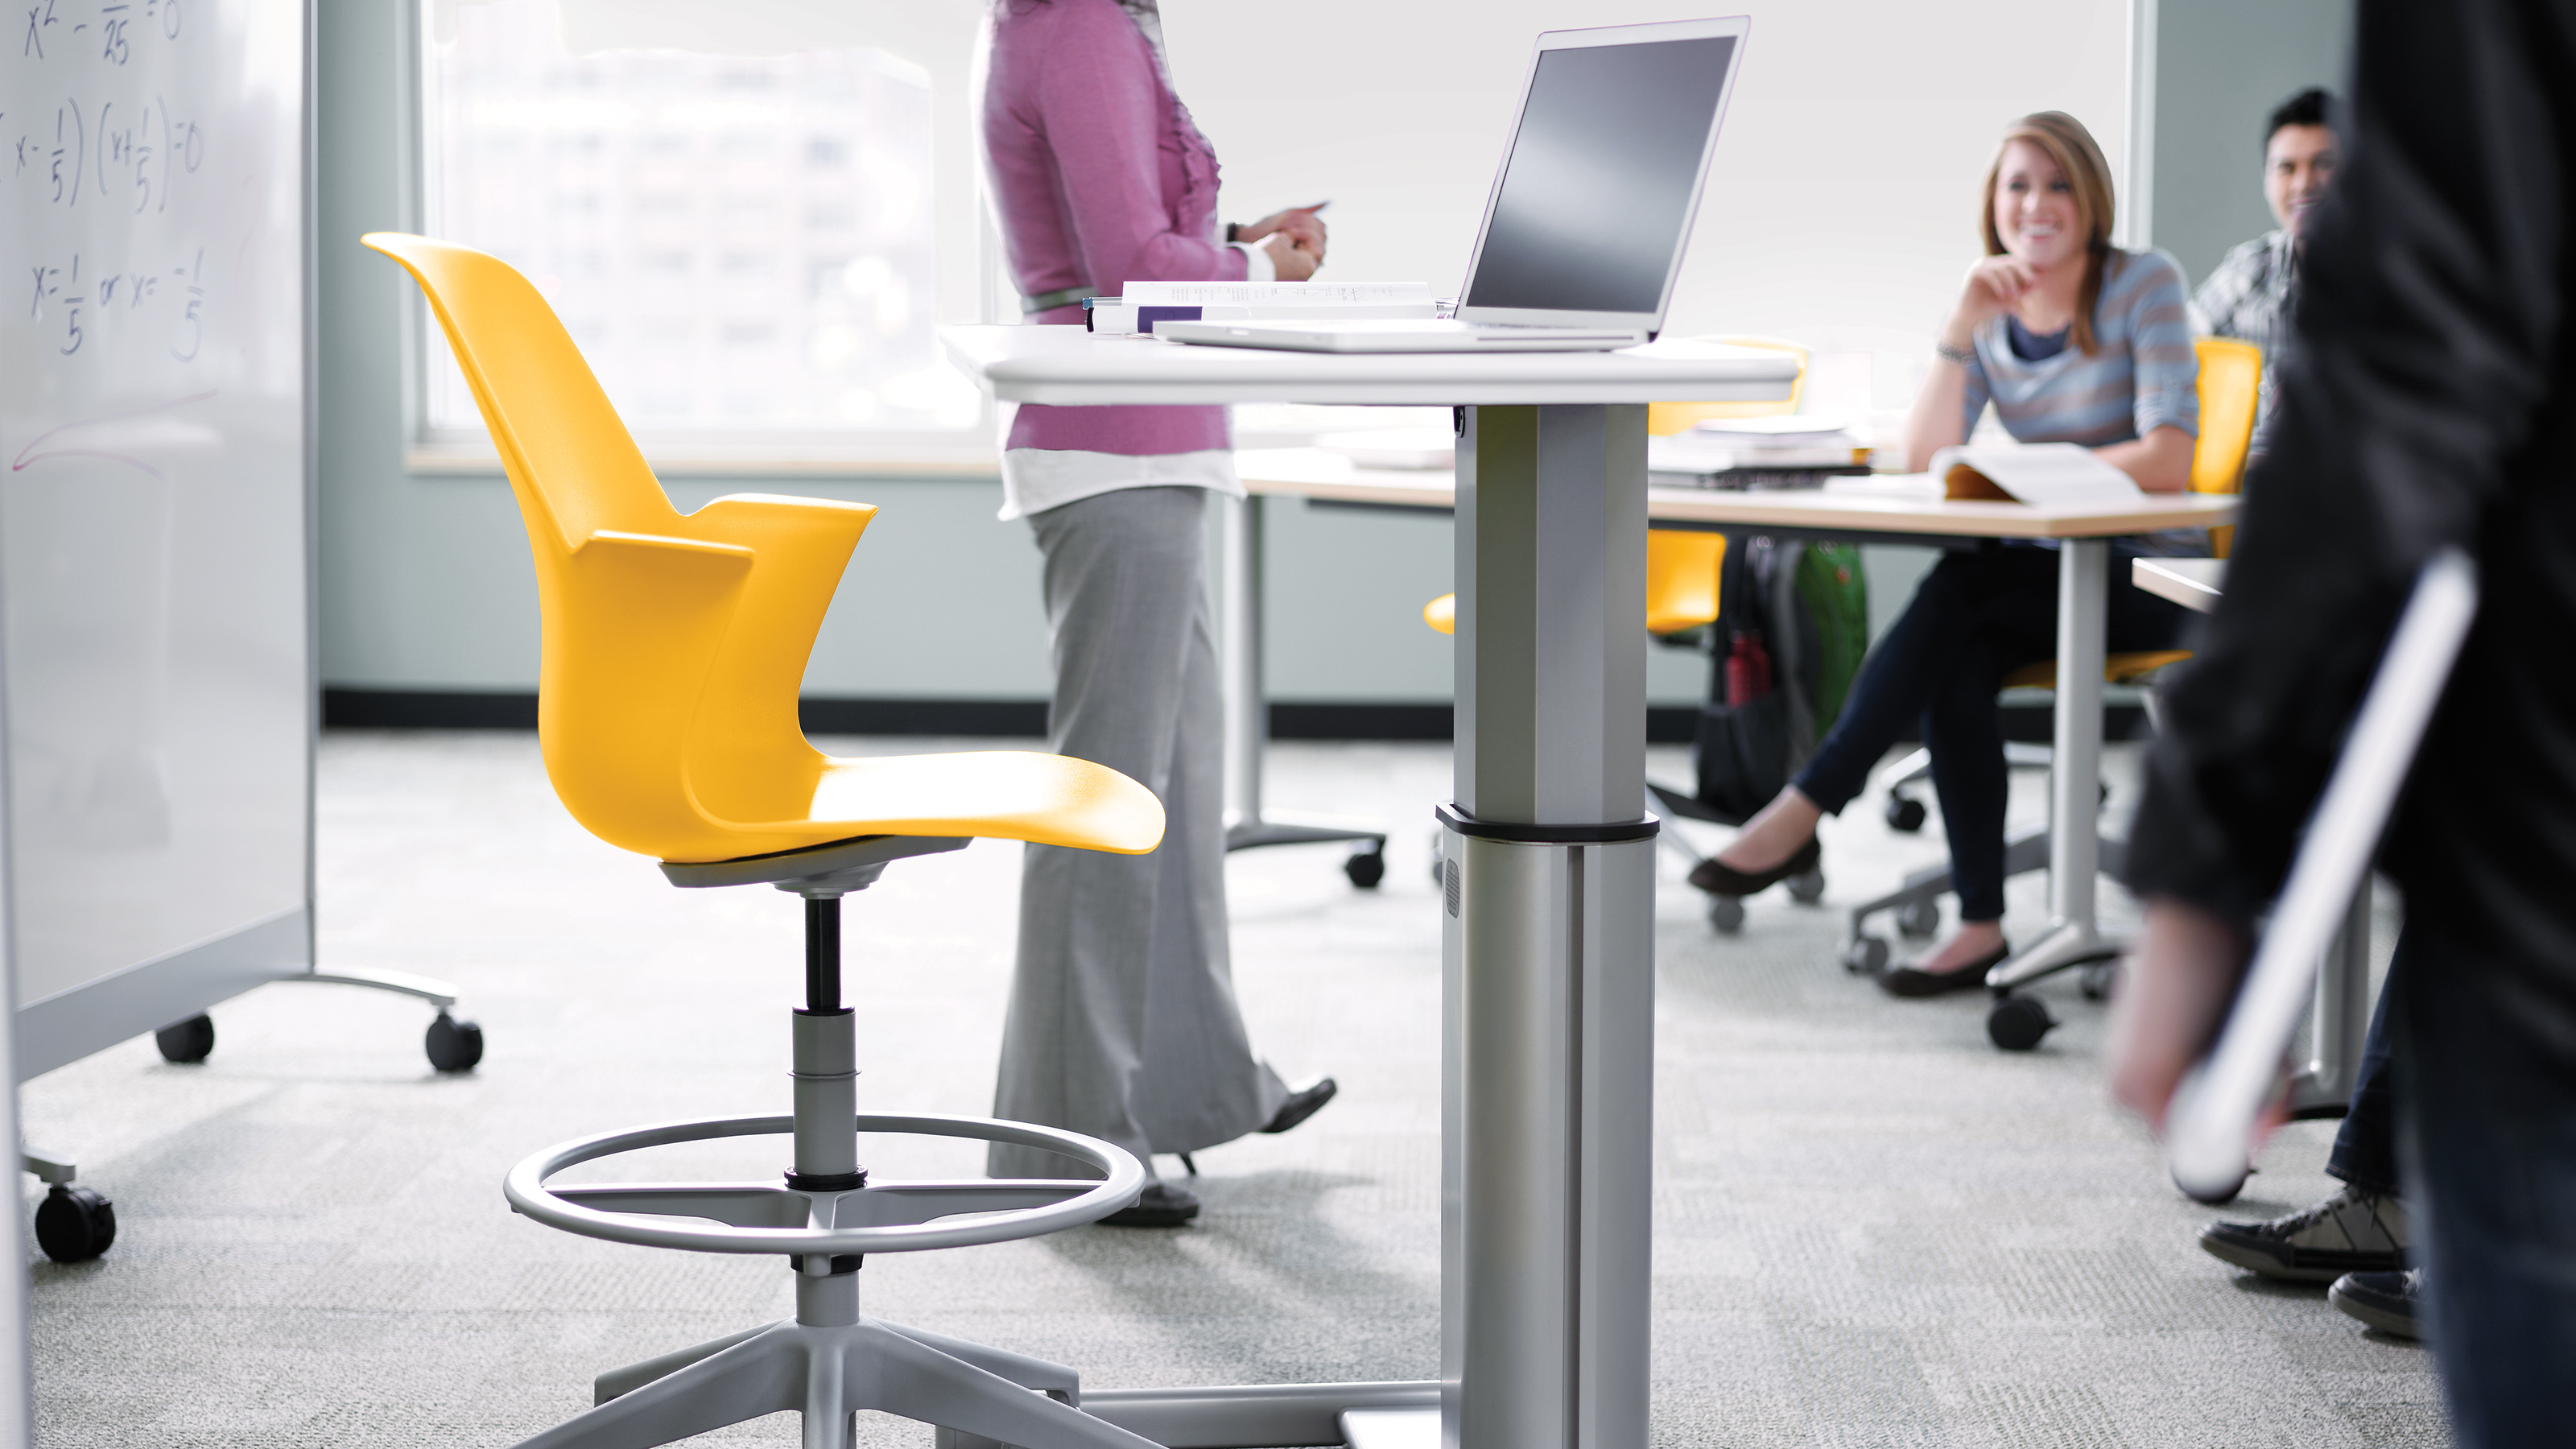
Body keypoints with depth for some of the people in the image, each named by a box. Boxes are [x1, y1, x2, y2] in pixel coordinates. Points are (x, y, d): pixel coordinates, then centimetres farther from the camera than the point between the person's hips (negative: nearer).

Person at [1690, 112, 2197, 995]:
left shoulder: (2144, 285, -6)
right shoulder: (1991, 309, 8)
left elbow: (2170, 459, -17)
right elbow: (1926, 460, -5)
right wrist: (1962, 326, -15)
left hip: (2145, 572, -4)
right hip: (2040, 572, 4)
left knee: (1962, 588, -31)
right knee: (1958, 662, -29)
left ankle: (1806, 808, -30)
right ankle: (1981, 925, -28)